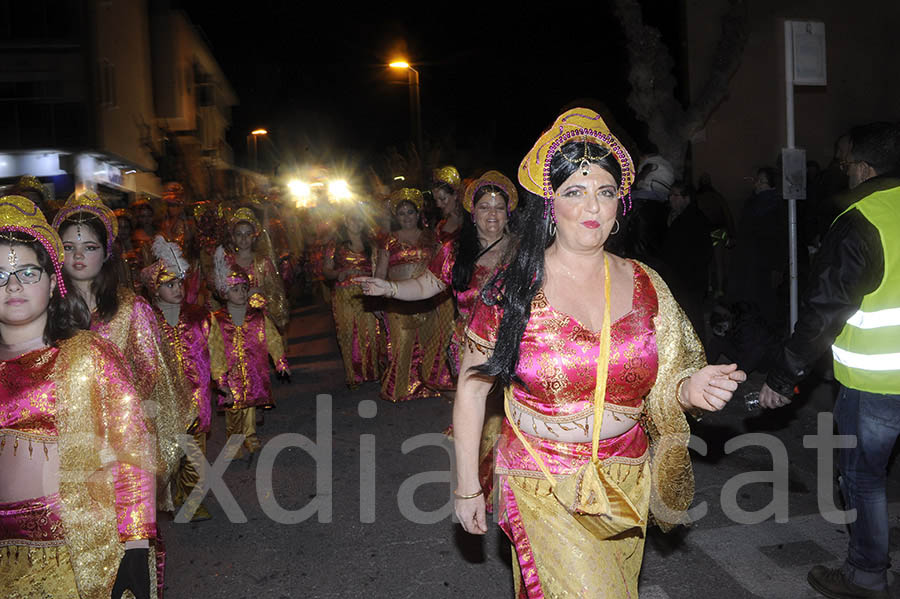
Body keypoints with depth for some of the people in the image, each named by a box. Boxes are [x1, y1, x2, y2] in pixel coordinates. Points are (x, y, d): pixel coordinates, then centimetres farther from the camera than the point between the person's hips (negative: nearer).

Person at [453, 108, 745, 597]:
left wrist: (690, 389, -16)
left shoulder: (644, 286, 0)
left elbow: (660, 386, 7)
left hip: (625, 483, 4)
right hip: (543, 487, -3)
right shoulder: (512, 288, -10)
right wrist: (466, 487, -2)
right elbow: (471, 389, -5)